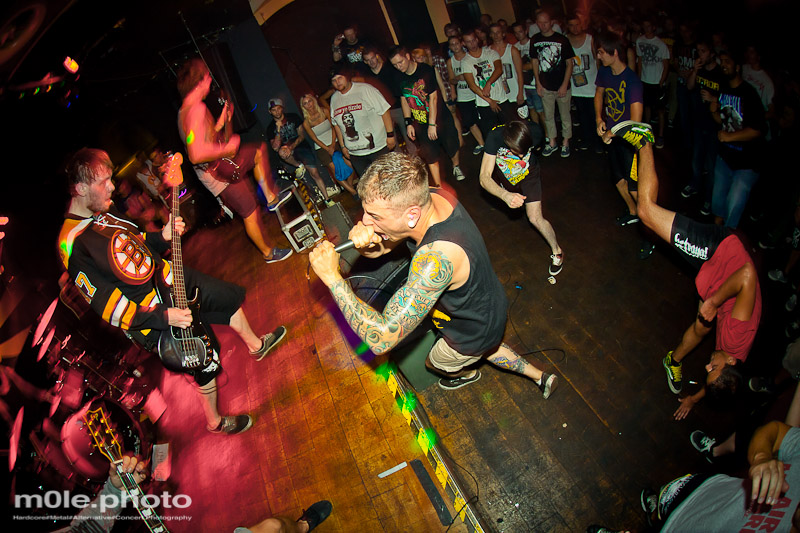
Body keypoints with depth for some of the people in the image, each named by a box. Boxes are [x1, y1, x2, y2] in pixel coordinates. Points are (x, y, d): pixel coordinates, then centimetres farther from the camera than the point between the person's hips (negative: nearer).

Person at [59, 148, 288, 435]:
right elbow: (110, 308, -26)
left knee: (231, 296, 18)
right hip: (150, 315, -8)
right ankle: (215, 422, 25)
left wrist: (163, 236, -7)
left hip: (166, 278, 9)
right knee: (206, 363, -3)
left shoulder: (104, 211, -3)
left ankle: (255, 345, 45)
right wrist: (163, 317, -31)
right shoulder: (73, 246, -28)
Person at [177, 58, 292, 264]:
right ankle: (268, 252, 21)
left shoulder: (184, 111, 7)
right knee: (250, 212, 2)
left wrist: (221, 122, 13)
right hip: (217, 172, -10)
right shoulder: (196, 109, -27)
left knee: (259, 150, 20)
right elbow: (196, 155, -35)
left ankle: (271, 198, 24)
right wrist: (228, 147, -24)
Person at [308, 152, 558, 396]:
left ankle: (467, 374, 62)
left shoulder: (437, 257, -48)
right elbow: (382, 246, -9)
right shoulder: (432, 197, -21)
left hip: (474, 332, -6)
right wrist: (364, 242, -33)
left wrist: (332, 276, -42)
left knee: (435, 363, 27)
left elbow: (382, 338, -46)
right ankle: (540, 376, 55)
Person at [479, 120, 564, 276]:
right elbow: (484, 178, -45)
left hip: (528, 172, -1)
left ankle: (557, 251, 10)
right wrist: (506, 195, -61)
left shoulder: (535, 131, -32)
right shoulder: (495, 137, -39)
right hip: (503, 173, 1)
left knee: (535, 218, -11)